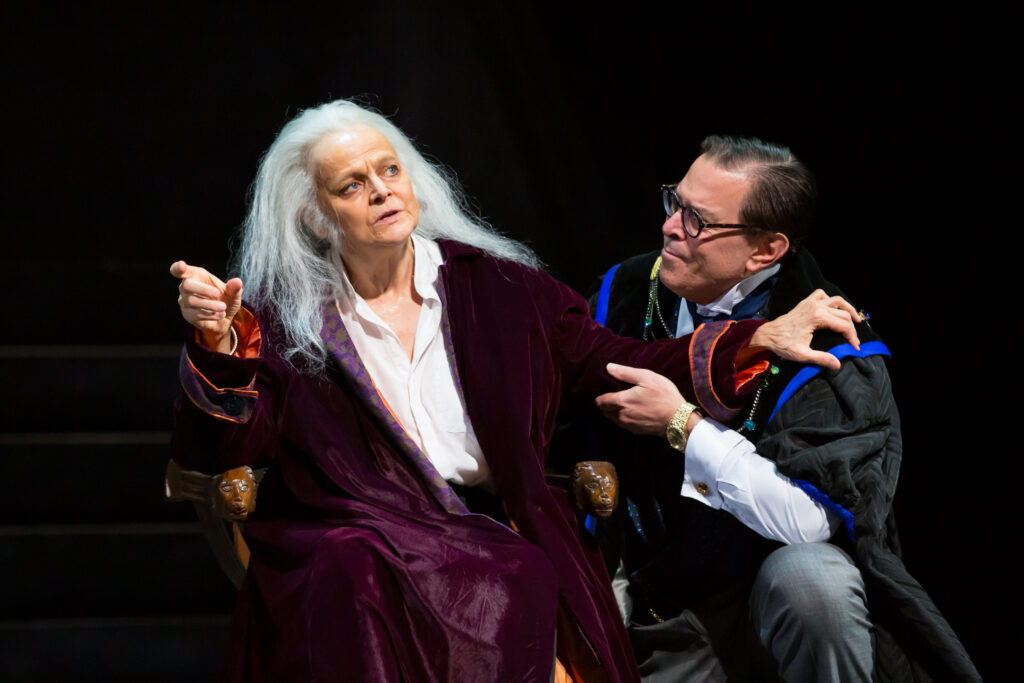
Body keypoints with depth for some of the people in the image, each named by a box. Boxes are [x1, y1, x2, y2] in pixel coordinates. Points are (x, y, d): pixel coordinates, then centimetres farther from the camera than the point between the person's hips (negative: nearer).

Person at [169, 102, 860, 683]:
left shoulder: (497, 289, 12)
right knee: (357, 577, -34)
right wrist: (218, 344, -23)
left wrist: (760, 340, 3)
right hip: (349, 542, -1)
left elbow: (614, 366, 12)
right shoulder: (283, 321, 6)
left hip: (495, 542, 1)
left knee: (517, 593, -31)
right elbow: (219, 450, -4)